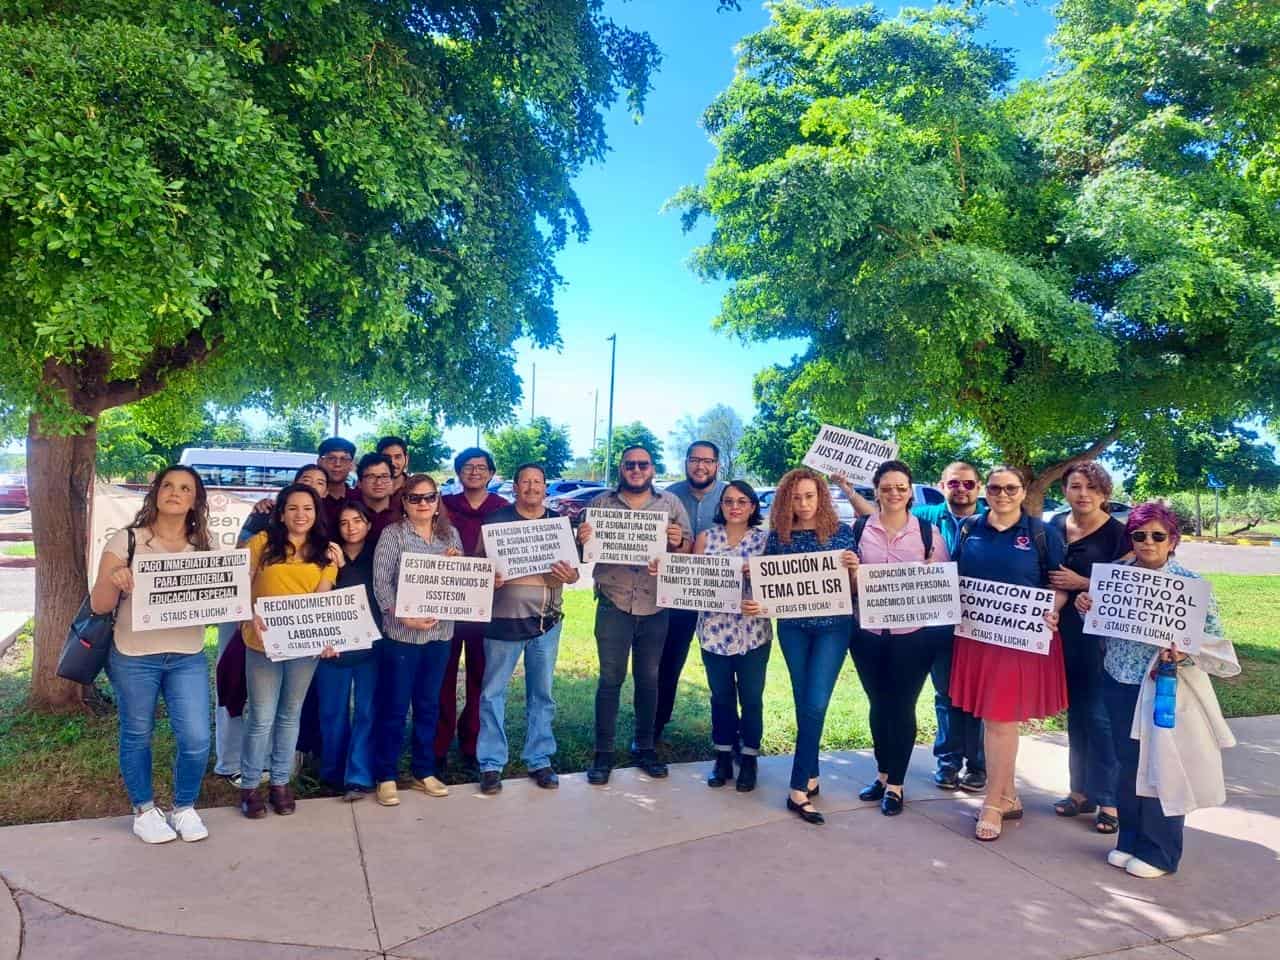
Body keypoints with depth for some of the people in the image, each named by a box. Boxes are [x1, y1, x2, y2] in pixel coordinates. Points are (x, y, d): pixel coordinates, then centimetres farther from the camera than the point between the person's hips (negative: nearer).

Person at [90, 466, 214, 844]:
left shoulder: (203, 547, 5)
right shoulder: (126, 540, -4)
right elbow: (99, 605, -5)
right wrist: (113, 581, -25)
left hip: (188, 658, 2)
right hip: (133, 658, -2)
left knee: (196, 739, -3)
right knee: (137, 736, 11)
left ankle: (184, 808, 22)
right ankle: (144, 811, 32)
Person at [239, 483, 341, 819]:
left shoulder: (325, 552, 7)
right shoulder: (262, 542, 0)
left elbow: (322, 598, 0)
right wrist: (249, 617, -16)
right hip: (263, 642, -2)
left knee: (290, 715, 14)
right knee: (262, 718, 2)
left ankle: (281, 782, 27)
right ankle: (249, 786, 19)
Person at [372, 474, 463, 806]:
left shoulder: (450, 533, 10)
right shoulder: (392, 534, -4)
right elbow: (381, 583, -10)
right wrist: (405, 617, -19)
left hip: (440, 632, 4)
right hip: (401, 633, -4)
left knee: (429, 705, 13)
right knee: (394, 707, 2)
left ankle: (424, 772, 25)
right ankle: (386, 776, 14)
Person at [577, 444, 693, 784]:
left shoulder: (671, 503, 6)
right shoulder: (601, 503, 4)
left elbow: (689, 549, 6)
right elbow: (584, 550, 5)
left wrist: (679, 542, -16)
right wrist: (581, 540, -18)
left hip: (655, 606, 1)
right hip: (614, 604, -1)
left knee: (649, 679, 11)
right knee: (610, 679, 2)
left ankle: (645, 747, 26)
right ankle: (603, 752, 12)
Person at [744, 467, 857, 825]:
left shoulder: (842, 532, -4)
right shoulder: (778, 536, 1)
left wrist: (854, 569, -21)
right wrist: (753, 603, -14)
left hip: (833, 627, -2)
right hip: (792, 628, 2)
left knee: (815, 704, -7)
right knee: (803, 703, 9)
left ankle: (799, 789, 0)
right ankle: (810, 776, 25)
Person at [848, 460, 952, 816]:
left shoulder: (928, 531, 0)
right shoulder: (859, 529, 2)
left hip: (914, 633, -1)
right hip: (868, 632, 2)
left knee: (902, 707, 6)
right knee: (878, 705, 13)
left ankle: (895, 783, 20)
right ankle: (883, 774, 31)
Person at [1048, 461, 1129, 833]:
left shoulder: (1117, 533, -8)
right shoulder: (1055, 526, 7)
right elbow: (1044, 575, 16)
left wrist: (1081, 583, -17)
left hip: (1100, 633, -5)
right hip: (1064, 631, 5)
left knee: (1100, 715, -3)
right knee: (1075, 712, 13)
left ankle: (1110, 799, 9)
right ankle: (1082, 791, 24)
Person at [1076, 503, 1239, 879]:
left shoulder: (1190, 584, -10)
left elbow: (1213, 639, -9)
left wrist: (1183, 653, -27)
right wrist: (1085, 606, -9)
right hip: (1119, 684, 4)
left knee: (1160, 767, 6)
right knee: (1126, 764, 14)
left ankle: (1159, 852, 23)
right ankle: (1129, 840, 31)